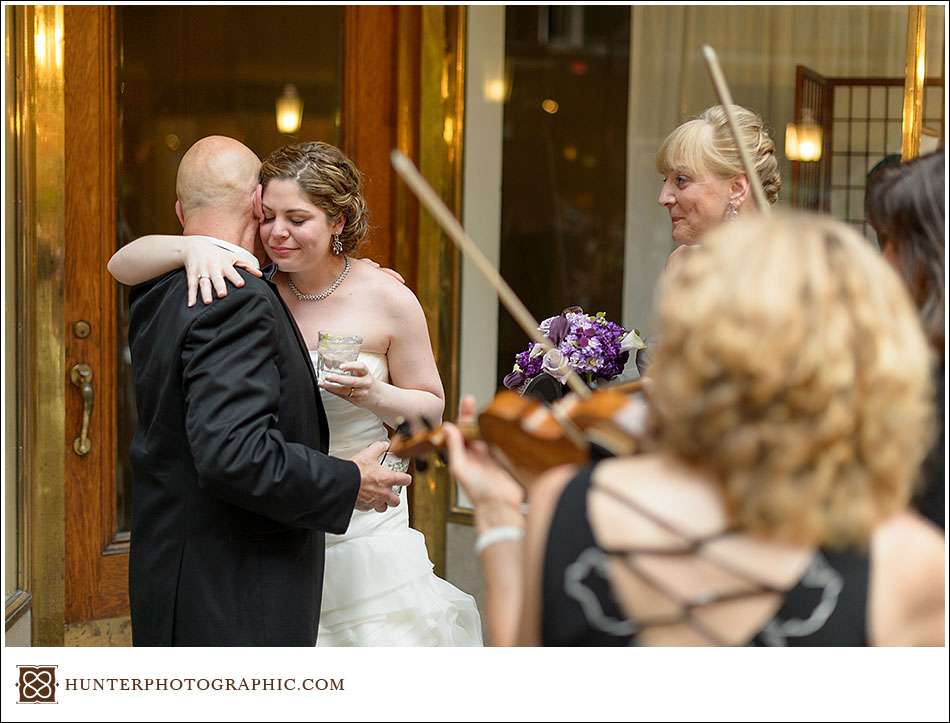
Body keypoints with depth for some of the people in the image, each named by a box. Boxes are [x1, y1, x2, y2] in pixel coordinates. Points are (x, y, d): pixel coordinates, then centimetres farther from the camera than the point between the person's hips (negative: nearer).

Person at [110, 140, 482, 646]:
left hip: (362, 524, -2)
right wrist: (191, 248, -28)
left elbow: (431, 408, 2)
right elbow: (125, 264, -9)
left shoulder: (388, 299, -8)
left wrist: (375, 396, -18)